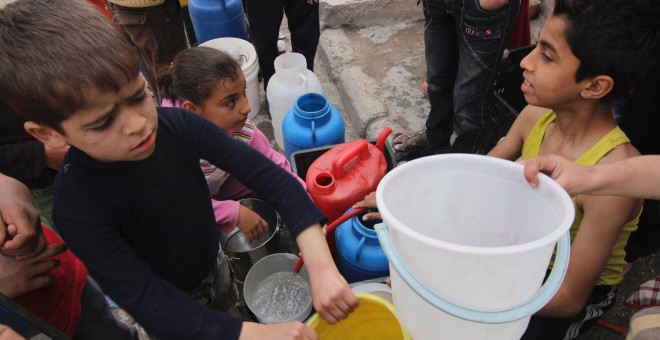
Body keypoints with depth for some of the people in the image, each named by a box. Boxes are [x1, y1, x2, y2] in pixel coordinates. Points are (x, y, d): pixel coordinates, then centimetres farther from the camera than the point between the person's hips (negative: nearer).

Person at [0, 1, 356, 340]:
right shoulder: (78, 207, -32)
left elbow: (269, 175, -30)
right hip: (171, 309, -3)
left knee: (230, 308, 30)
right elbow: (149, 302, -33)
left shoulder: (177, 125, -25)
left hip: (216, 267, 3)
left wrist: (321, 266, -40)